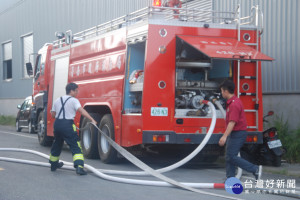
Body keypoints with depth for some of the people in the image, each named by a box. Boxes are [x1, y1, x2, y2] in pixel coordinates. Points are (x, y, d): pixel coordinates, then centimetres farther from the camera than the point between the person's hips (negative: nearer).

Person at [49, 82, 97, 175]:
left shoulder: (58, 100, 14)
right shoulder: (73, 100, -5)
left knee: (57, 144, 25)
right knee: (75, 147, -7)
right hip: (67, 125, -6)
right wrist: (92, 120, -25)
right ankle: (79, 167, -21)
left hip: (57, 124, 6)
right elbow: (82, 110, -19)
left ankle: (54, 164, 39)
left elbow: (53, 114, 15)